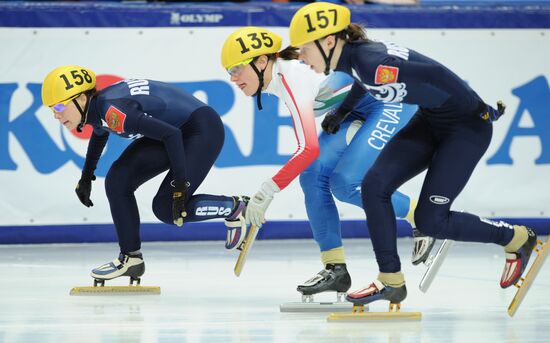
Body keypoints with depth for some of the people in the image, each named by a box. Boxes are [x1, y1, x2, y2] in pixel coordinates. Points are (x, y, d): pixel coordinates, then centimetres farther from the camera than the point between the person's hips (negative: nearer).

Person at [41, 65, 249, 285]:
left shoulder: (112, 111, -30)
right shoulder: (95, 110, -2)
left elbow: (170, 134, -32)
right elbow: (100, 133, 25)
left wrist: (180, 184, -31)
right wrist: (86, 176, 32)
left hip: (202, 130, -9)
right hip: (173, 130, 9)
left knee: (167, 208, -15)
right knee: (118, 181, -1)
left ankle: (235, 208, 4)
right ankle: (131, 258, 6)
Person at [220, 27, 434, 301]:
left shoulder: (293, 78, -27)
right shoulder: (277, 78, 1)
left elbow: (309, 149, -35)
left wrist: (266, 193, -33)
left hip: (393, 102, -9)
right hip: (361, 111, 9)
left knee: (346, 182, -19)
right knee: (313, 173, -6)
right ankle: (335, 268, -3)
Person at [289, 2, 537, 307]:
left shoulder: (371, 63, -30)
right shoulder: (354, 56, -3)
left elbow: (435, 74, -28)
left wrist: (479, 109, -18)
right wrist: (342, 111, 22)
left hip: (468, 125, -8)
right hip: (431, 121, 8)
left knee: (430, 220, -5)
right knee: (374, 185, -3)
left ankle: (517, 239, 16)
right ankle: (391, 281, 5)